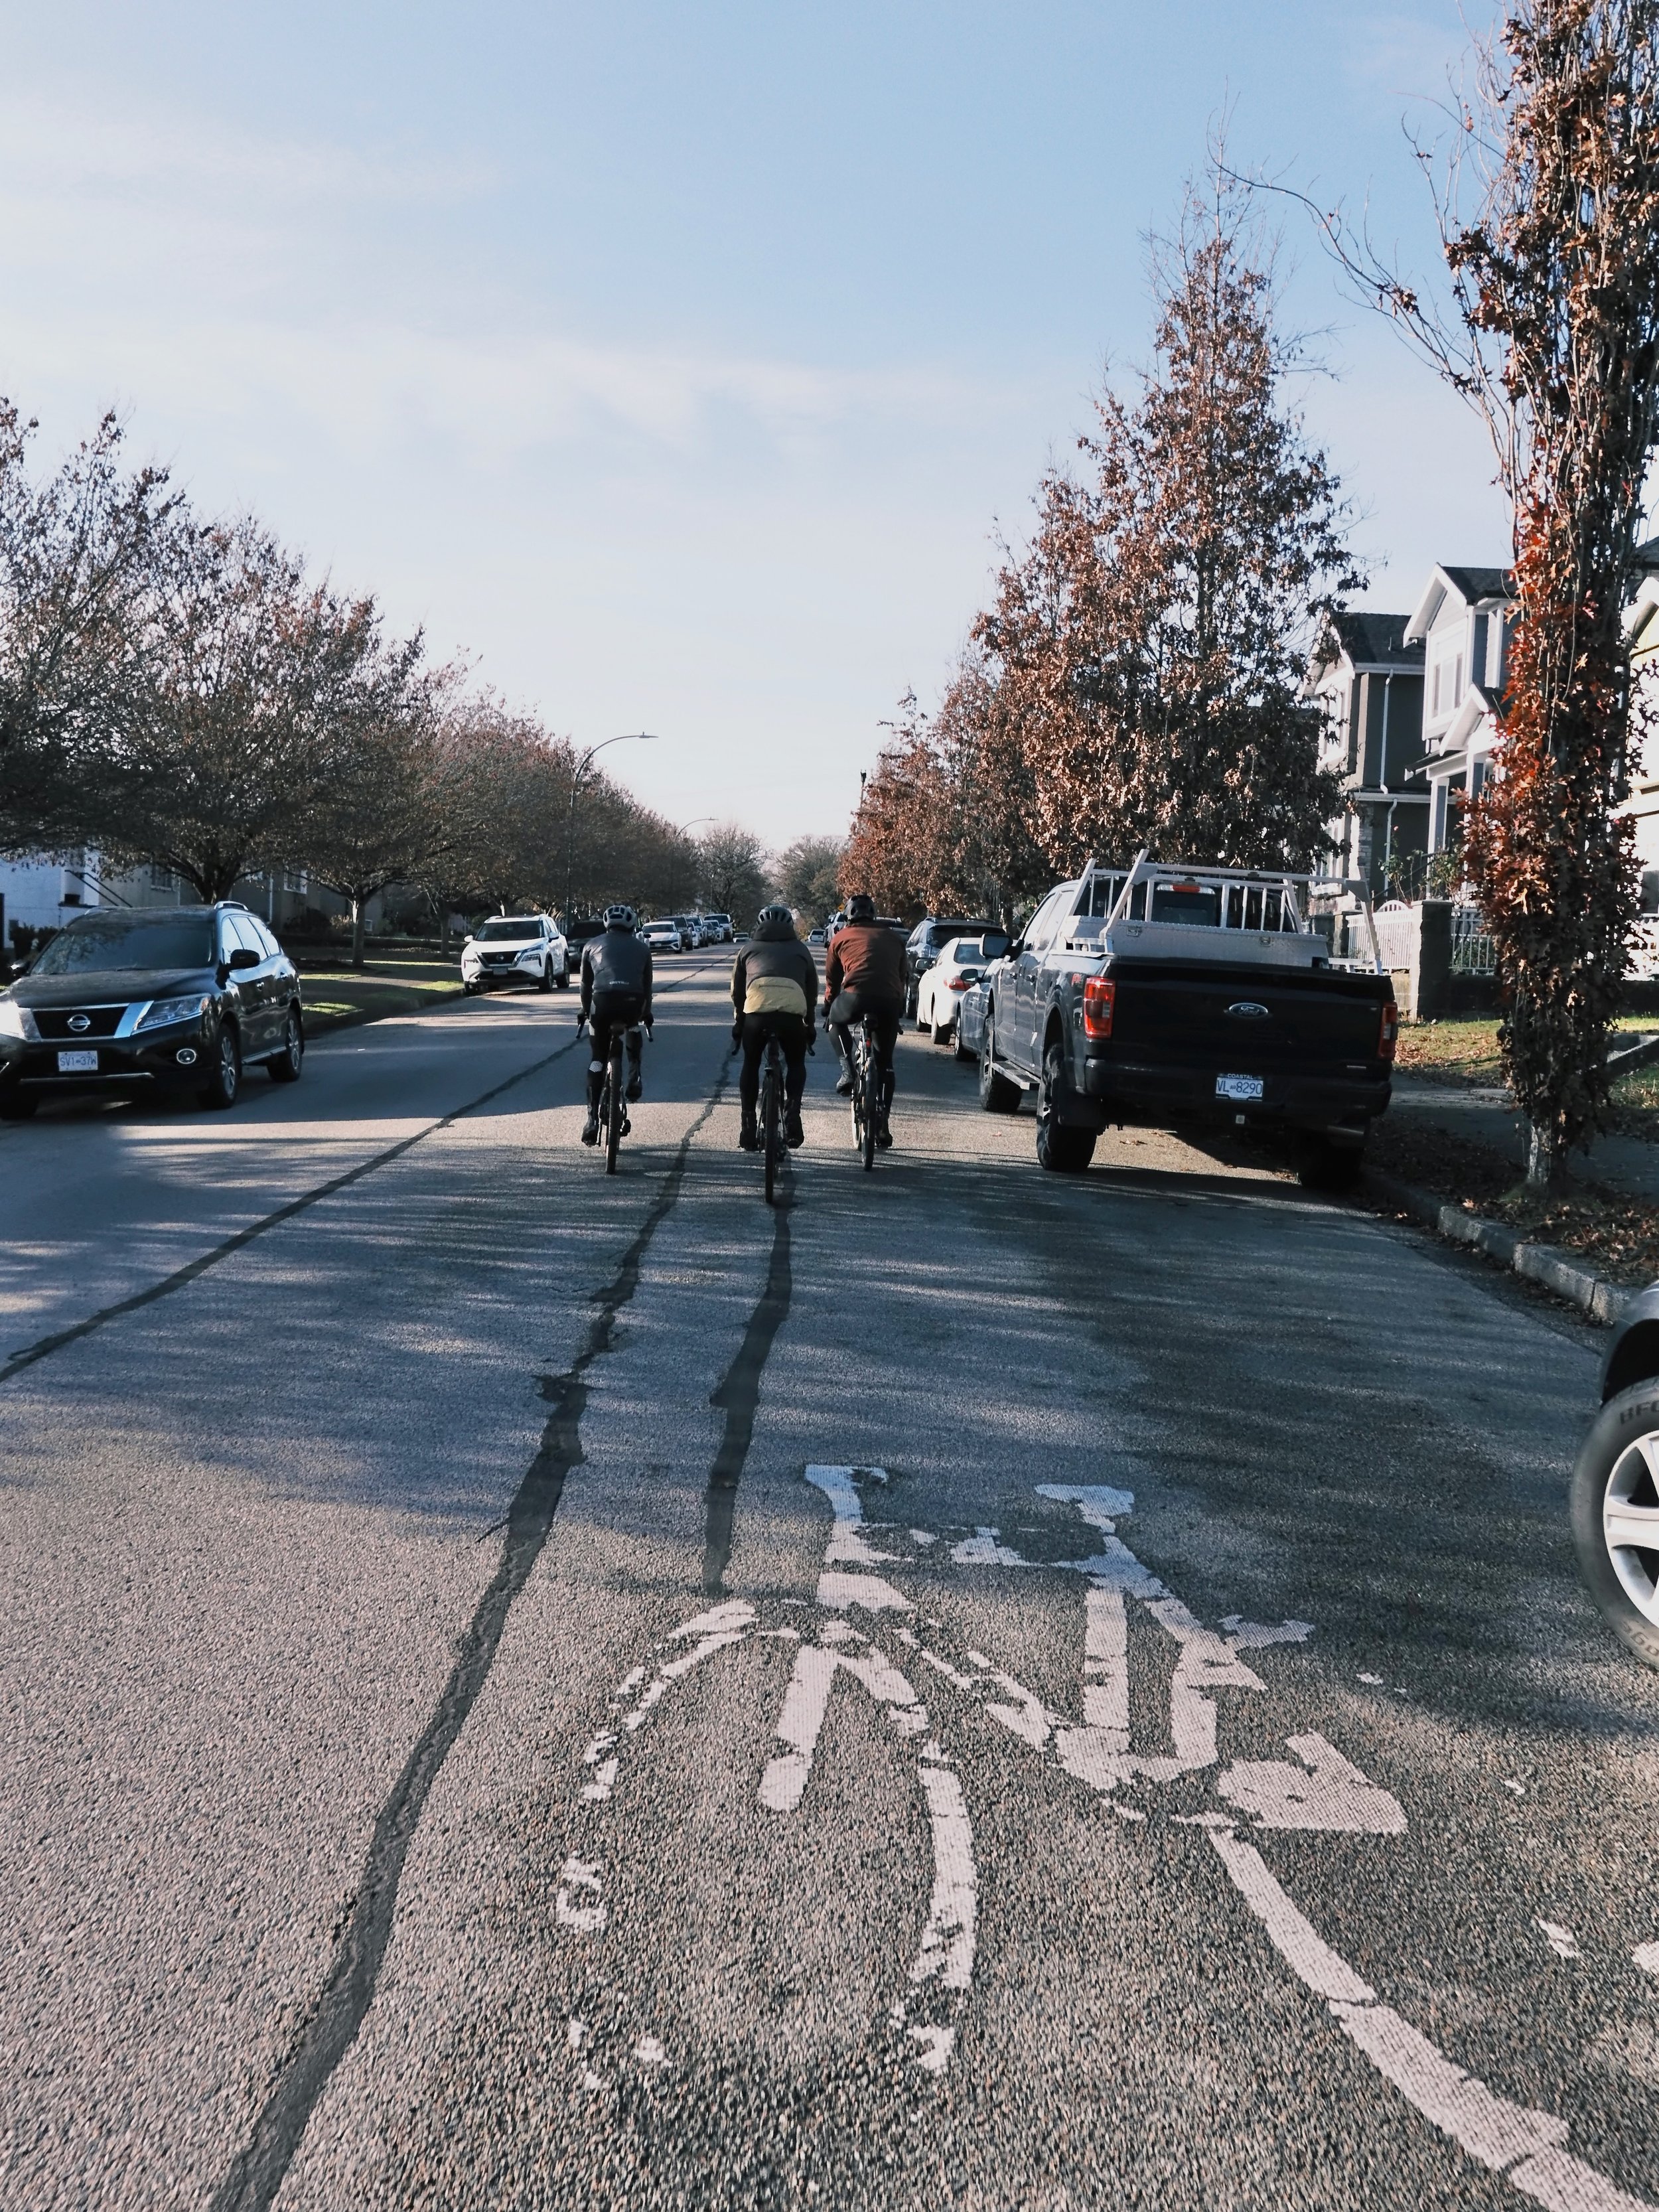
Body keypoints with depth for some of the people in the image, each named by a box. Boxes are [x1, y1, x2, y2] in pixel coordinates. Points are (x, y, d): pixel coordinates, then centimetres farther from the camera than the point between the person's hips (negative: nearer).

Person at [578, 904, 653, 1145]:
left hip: (603, 1000, 0)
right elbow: (647, 985, 33)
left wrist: (585, 1011, 45)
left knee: (597, 1057, 12)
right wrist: (646, 1013, 48)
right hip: (633, 1001, 0)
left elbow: (586, 983, 31)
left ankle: (592, 1117, 4)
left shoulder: (592, 945, 26)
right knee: (633, 1028, 36)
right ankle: (634, 1077, 18)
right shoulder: (642, 947, 27)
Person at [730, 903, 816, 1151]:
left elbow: (737, 992, 26)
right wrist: (810, 1025, 37)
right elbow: (812, 990, 28)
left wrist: (738, 1023, 36)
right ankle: (792, 1115, 4)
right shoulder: (799, 950, 28)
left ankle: (748, 1128, 15)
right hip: (793, 1010, 0)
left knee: (750, 1065, 19)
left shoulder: (749, 949, 28)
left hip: (756, 1008, 0)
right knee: (796, 1063, 23)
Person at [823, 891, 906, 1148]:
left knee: (836, 1022, 32)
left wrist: (827, 1009, 39)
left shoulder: (841, 938, 19)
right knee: (885, 1063, 16)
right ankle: (882, 1124, 12)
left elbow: (832, 980, 25)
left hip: (856, 997, -2)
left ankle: (847, 1071, 11)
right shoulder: (893, 938, 25)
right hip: (890, 1001, 2)